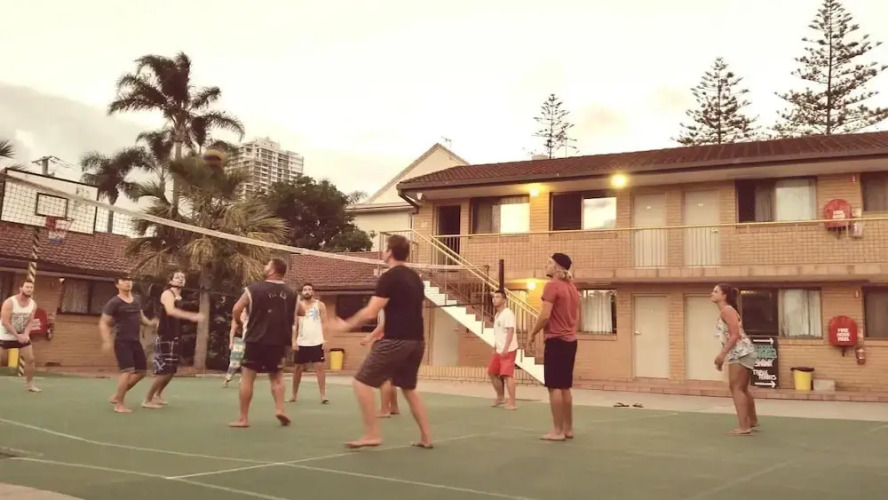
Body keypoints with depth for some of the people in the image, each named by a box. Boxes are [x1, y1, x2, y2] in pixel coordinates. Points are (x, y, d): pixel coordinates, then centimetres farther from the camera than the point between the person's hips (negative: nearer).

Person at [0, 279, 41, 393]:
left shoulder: (33, 304, -4)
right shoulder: (9, 302, -21)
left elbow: (30, 322, 2)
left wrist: (25, 334, -16)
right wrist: (17, 336, -24)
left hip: (22, 335, 5)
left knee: (30, 359, 3)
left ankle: (29, 384, 17)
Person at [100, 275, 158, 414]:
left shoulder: (136, 301, 11)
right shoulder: (114, 303, -9)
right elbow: (103, 323, -9)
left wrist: (150, 323, 5)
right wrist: (106, 341, -20)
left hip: (136, 342, 8)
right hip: (122, 342, -8)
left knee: (141, 371, 11)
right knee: (128, 371, -18)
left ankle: (117, 396, 24)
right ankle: (119, 404, -6)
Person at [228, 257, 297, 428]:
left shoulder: (254, 289, -7)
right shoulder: (291, 294, 4)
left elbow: (236, 310, -6)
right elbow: (294, 320, 11)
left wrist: (240, 323, 13)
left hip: (255, 340, -3)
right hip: (278, 342, 3)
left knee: (247, 377, 5)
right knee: (276, 376, 19)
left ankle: (243, 418, 7)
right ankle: (279, 409, 3)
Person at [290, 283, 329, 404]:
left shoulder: (320, 305, 2)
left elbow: (324, 323, 0)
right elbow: (294, 325, 7)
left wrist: (325, 340, -10)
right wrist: (294, 341, -3)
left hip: (317, 342, -2)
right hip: (302, 342, 2)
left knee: (319, 367, -6)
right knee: (297, 368, 9)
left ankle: (323, 395, -4)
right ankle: (294, 395, 22)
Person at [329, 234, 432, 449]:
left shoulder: (389, 277, -10)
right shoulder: (415, 277, 14)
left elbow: (370, 313, -16)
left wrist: (347, 325, -1)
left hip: (396, 341, -8)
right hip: (416, 340, 8)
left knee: (361, 382, 1)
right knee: (409, 388, 21)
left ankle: (372, 434, -1)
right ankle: (426, 437, 20)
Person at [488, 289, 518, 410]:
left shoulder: (508, 313, -12)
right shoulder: (496, 315, 18)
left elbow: (510, 331, -20)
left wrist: (505, 348, -26)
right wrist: (495, 348, 21)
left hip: (508, 350, -10)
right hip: (499, 350, 10)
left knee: (507, 375, -13)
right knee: (492, 372, 15)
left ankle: (512, 402, -9)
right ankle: (500, 397, 28)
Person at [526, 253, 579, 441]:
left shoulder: (552, 285, -12)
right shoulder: (572, 288, 15)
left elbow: (545, 316, -19)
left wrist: (532, 335, -9)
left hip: (556, 341, -9)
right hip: (570, 341, 9)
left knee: (554, 387, -3)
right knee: (565, 387, 14)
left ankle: (557, 431, 0)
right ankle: (568, 429, 19)